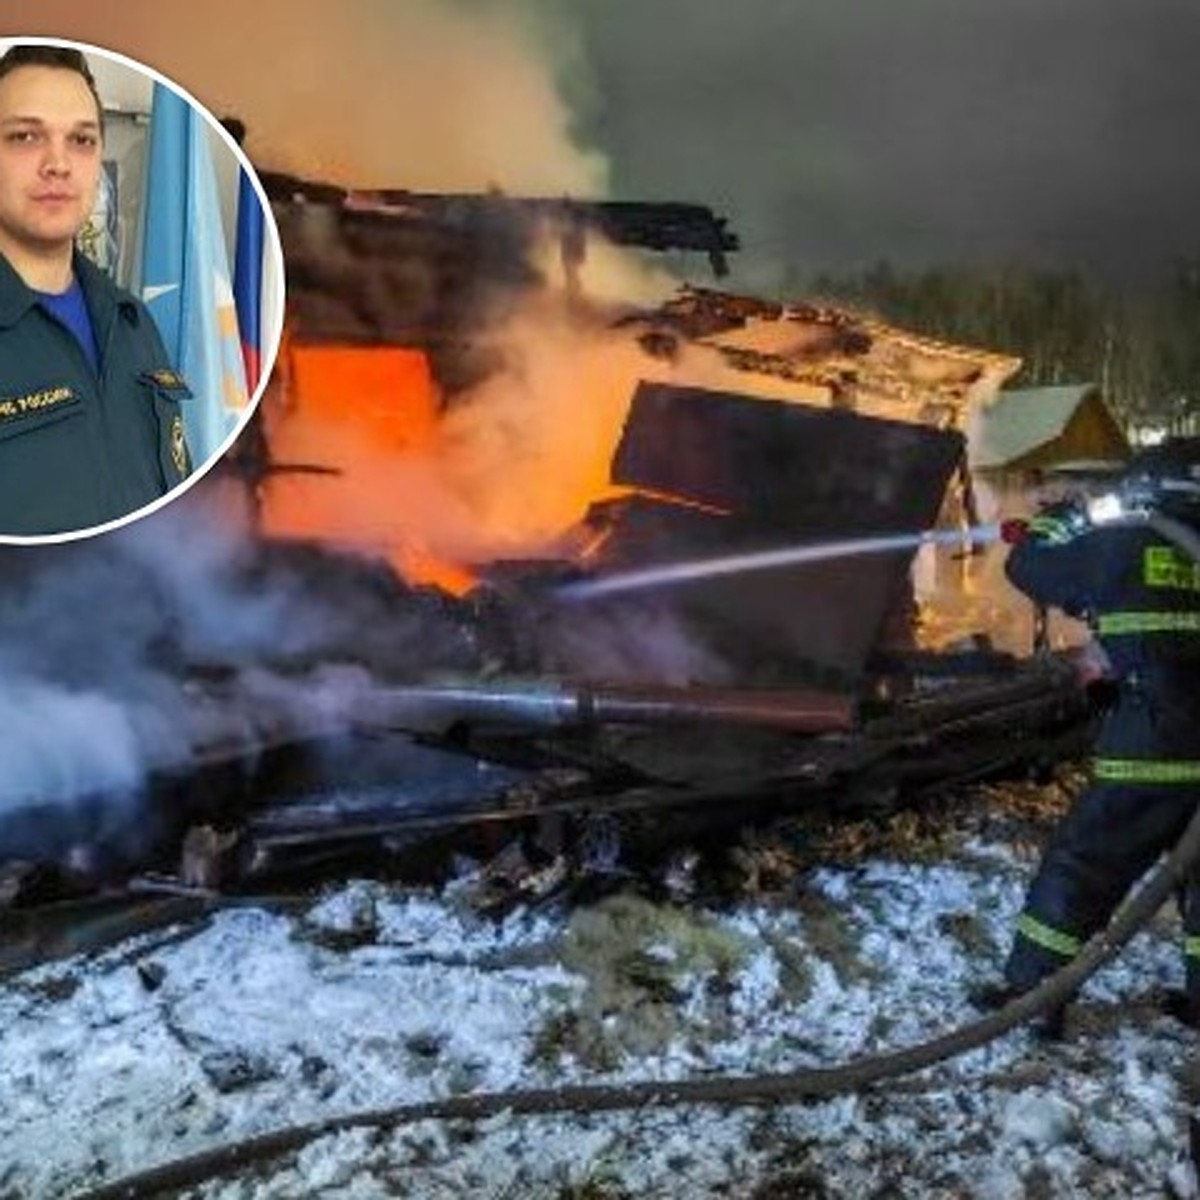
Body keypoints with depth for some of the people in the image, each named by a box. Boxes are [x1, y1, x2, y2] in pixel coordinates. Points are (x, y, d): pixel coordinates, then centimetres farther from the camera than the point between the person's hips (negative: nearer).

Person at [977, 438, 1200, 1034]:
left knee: (1079, 868, 6)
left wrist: (1058, 522, 30)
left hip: (1149, 754, -4)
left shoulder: (1120, 546, -2)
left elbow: (1026, 567, 10)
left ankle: (1031, 993, 10)